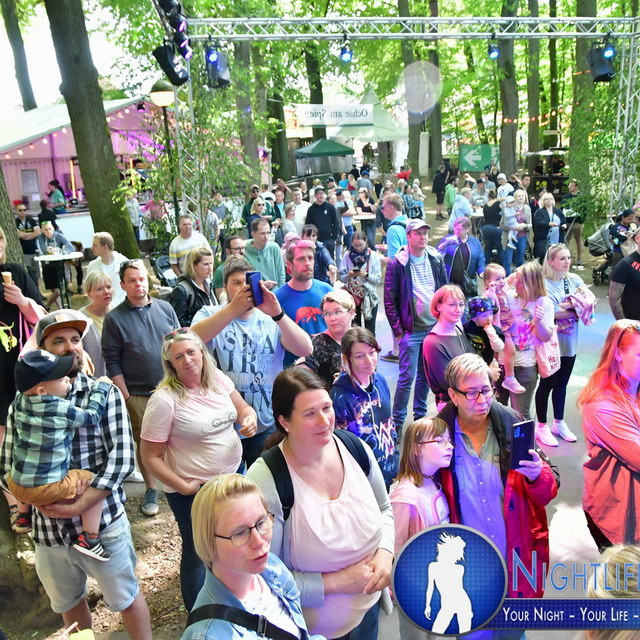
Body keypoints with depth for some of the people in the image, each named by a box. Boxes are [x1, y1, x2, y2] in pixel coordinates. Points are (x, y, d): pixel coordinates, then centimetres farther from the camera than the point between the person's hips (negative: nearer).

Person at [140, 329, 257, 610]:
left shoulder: (218, 379, -5)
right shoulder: (164, 400, -21)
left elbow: (243, 409, 8)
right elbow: (150, 456, -16)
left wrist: (250, 419, -15)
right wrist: (184, 487, -17)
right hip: (195, 491, -5)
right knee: (197, 554, 14)